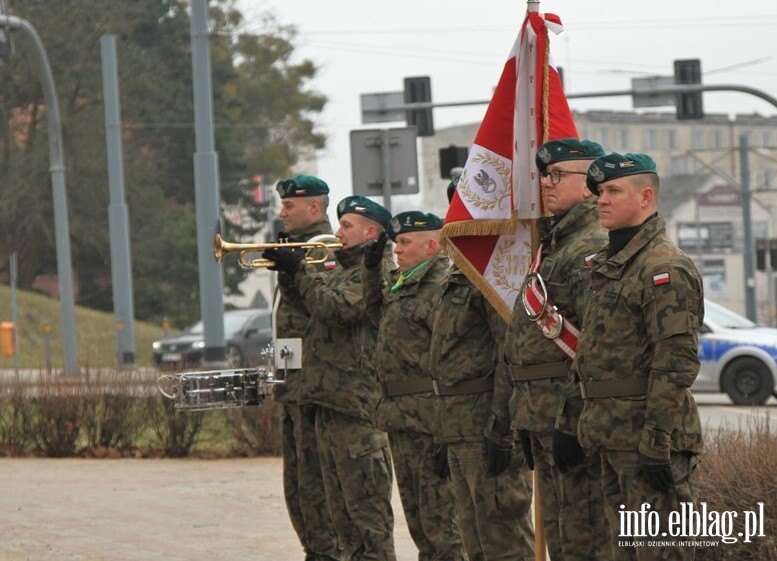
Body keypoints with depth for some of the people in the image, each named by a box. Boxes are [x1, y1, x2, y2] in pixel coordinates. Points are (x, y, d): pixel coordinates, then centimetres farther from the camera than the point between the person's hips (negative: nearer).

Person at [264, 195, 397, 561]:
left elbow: (336, 307, -22)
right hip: (327, 399, 10)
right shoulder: (342, 271, 21)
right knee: (340, 504, 14)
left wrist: (299, 269, -12)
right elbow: (304, 302, 25)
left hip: (357, 403, -10)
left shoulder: (377, 271, -10)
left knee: (367, 505, -9)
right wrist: (287, 270, 8)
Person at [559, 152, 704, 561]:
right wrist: (570, 419, 21)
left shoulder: (665, 268, -14)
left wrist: (656, 441, -23)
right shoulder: (609, 266, 18)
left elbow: (676, 362, -20)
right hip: (612, 436, 10)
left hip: (647, 436, -10)